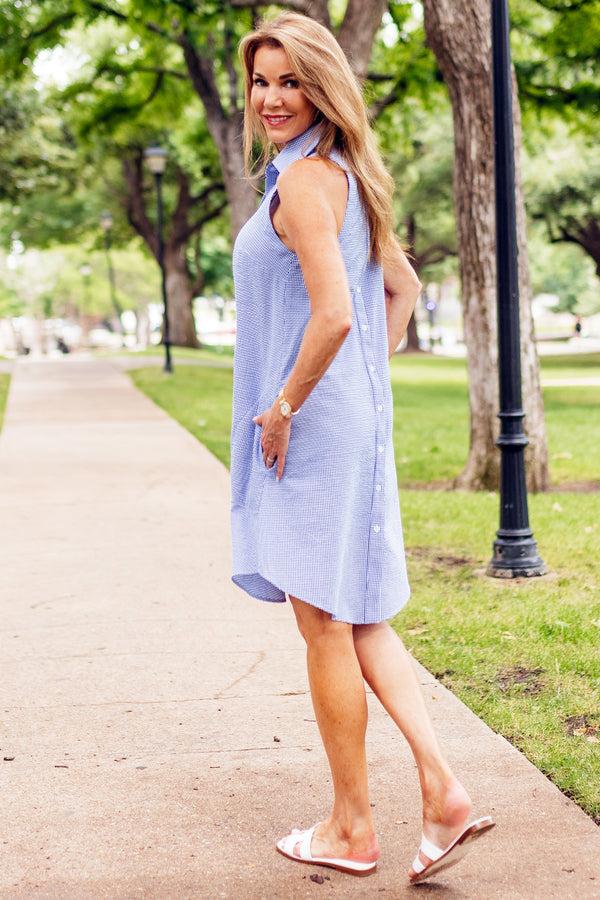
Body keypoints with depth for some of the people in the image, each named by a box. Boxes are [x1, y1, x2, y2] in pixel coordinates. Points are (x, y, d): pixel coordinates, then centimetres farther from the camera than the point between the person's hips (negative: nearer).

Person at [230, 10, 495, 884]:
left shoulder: (303, 179, -16)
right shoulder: (346, 175, 14)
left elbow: (334, 315, -26)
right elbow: (404, 287, 23)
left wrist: (282, 408, -16)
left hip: (311, 429, -9)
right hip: (355, 421, 9)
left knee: (326, 624, 1)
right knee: (360, 618, 14)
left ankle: (350, 828, 14)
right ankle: (443, 790, 8)